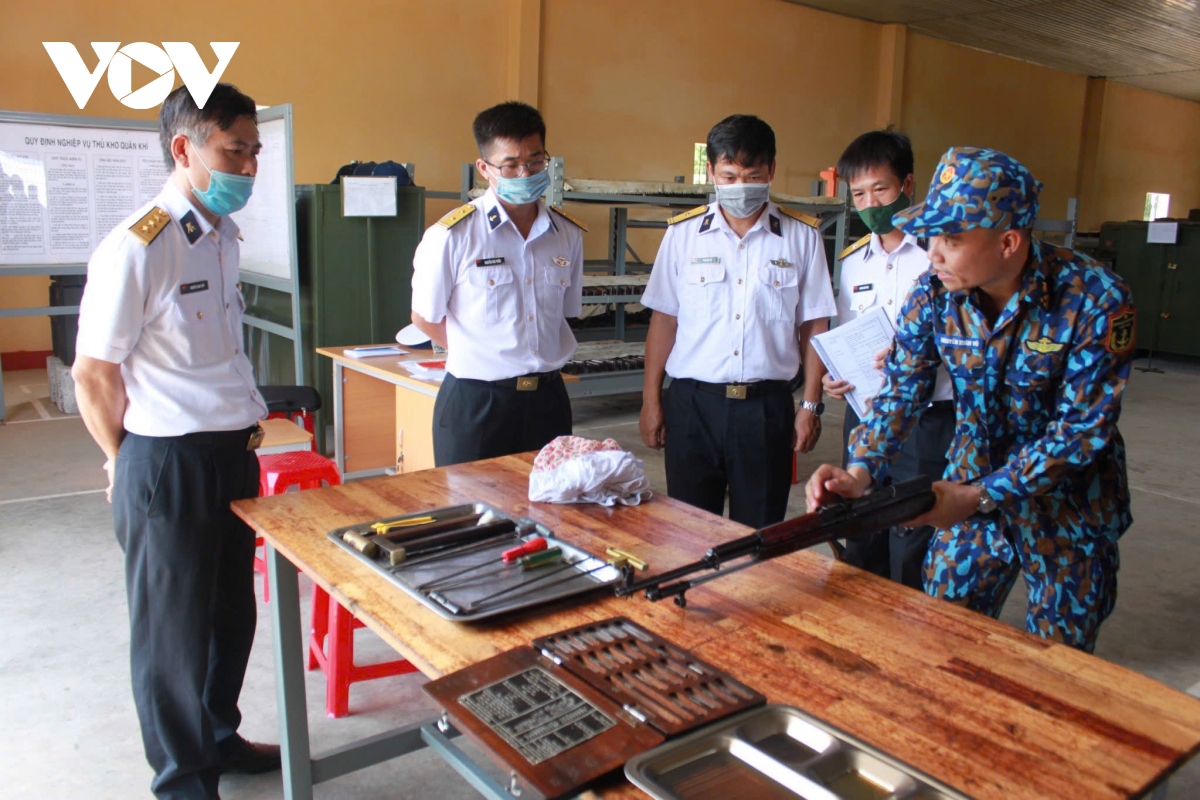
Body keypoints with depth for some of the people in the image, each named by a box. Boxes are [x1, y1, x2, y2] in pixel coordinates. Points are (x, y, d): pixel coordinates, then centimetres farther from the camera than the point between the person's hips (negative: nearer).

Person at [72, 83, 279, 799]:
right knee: (174, 628, 10)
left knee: (232, 612, 21)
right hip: (167, 464, -8)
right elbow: (93, 377, -12)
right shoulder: (136, 250, -18)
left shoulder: (224, 236, 8)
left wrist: (247, 428, 15)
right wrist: (133, 467, 0)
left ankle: (220, 737, 43)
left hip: (234, 452, 8)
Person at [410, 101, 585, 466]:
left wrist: (536, 360, 8)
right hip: (475, 402, -4)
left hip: (547, 398, 4)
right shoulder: (453, 235, -10)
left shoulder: (568, 234, 4)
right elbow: (425, 317, 0)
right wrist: (483, 358, 5)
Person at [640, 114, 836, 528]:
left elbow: (813, 327, 4)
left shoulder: (802, 237, 1)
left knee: (761, 535, 9)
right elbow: (663, 320, 5)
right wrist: (651, 400, 3)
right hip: (692, 401, 1)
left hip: (767, 403, 0)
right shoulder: (683, 233, 3)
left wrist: (811, 405, 1)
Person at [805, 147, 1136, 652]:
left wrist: (979, 497, -29)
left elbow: (1082, 428, -22)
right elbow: (901, 391, -11)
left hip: (1067, 504, -3)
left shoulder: (1096, 299, -23)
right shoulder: (935, 294, -12)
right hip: (969, 487, 3)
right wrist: (859, 471, -28)